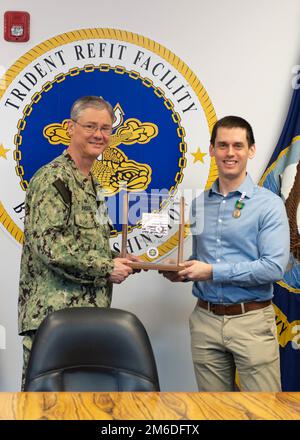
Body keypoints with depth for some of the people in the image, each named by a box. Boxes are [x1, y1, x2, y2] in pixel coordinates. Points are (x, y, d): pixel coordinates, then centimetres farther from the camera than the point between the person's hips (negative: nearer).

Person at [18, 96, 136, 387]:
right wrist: (106, 268, -13)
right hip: (52, 313, -9)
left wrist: (116, 261, 10)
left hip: (87, 311, 10)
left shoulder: (91, 183, 19)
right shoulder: (53, 178, -11)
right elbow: (47, 244, -21)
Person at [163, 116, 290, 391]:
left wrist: (213, 272, -18)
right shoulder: (198, 204, 10)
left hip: (251, 320, -4)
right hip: (205, 319, 5)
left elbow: (274, 267, -17)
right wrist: (182, 272, -1)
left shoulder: (269, 204, -7)